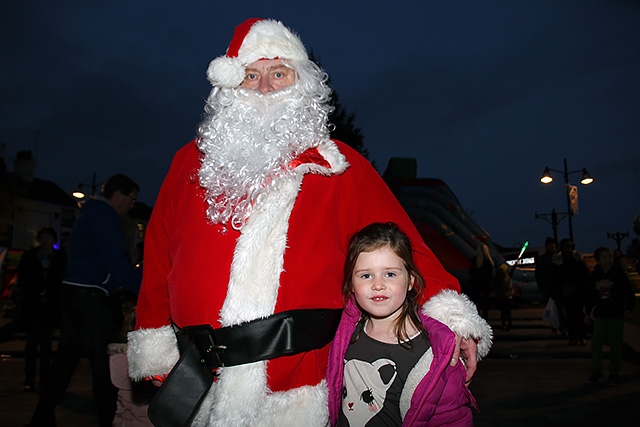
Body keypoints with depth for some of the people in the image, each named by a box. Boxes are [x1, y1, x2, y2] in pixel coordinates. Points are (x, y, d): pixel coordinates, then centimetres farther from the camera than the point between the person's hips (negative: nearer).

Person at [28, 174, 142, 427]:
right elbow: (117, 263, -19)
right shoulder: (105, 214, -11)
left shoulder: (91, 212, 20)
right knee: (103, 361, -4)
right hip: (90, 295, -10)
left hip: (72, 292, 10)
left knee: (66, 359, 14)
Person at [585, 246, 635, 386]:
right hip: (600, 314, 2)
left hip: (616, 315, -2)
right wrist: (588, 312, 12)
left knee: (615, 345, 4)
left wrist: (629, 309, -14)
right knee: (596, 343, -2)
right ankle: (597, 371, 12)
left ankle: (614, 373, 18)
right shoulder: (594, 275, 1)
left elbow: (629, 293, -3)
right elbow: (591, 296, 11)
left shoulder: (620, 274, -7)